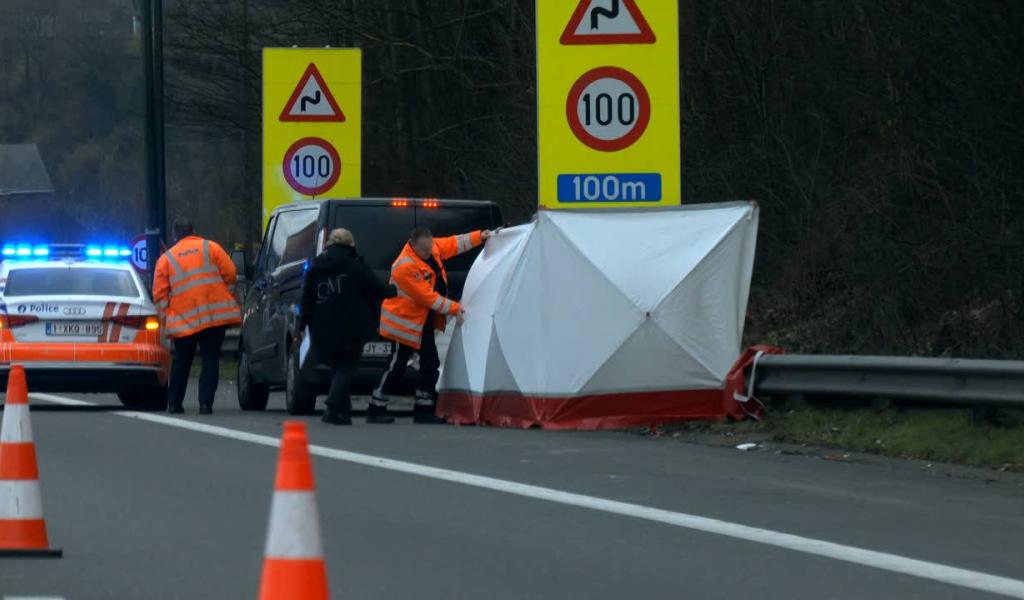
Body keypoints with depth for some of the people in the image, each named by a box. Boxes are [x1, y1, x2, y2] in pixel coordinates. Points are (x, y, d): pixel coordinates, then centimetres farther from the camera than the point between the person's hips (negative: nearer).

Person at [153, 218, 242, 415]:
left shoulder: (166, 258, 8)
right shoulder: (211, 248, 6)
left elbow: (159, 294, 4)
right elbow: (230, 274, 1)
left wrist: (166, 317, 10)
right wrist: (224, 297, 14)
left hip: (183, 317, 1)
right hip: (215, 314, -1)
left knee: (182, 361, 15)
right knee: (211, 359, 1)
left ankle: (174, 403, 18)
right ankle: (206, 403, -10)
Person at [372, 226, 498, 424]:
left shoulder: (432, 248, -3)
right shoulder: (406, 267, -29)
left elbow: (452, 244, 16)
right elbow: (427, 296, -26)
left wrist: (479, 237, 12)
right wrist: (454, 309, -20)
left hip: (424, 320, 9)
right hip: (406, 321, -9)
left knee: (430, 364, 10)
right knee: (397, 365, -7)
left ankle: (424, 410, 17)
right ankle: (376, 409, 0)